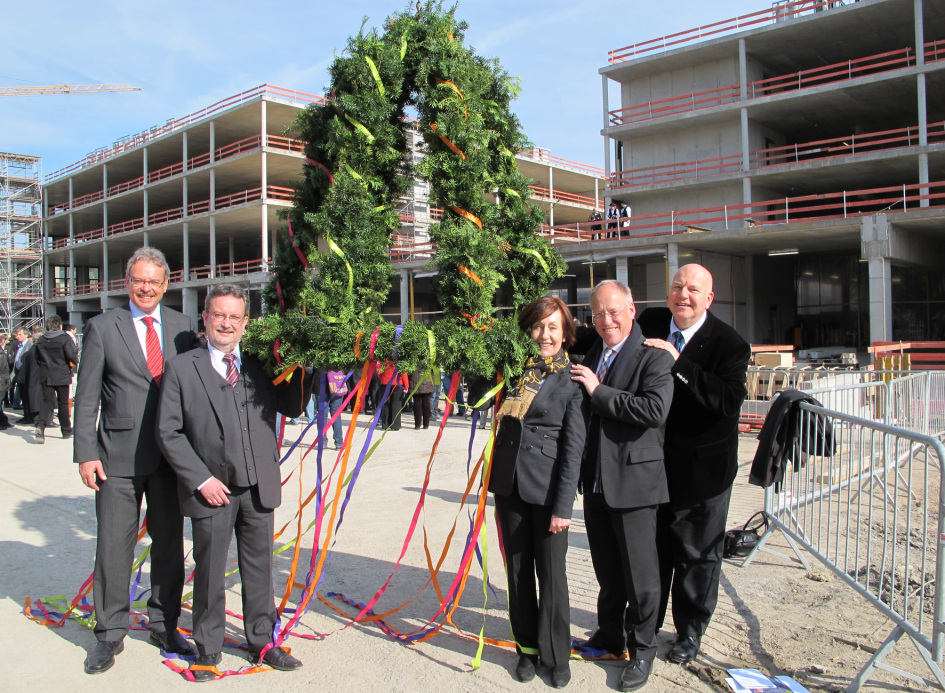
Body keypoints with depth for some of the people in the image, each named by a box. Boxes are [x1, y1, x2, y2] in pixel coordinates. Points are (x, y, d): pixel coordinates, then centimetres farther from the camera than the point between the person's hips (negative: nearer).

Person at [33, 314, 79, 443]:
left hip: (45, 376, 3)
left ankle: (40, 425, -22)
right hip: (62, 376, -3)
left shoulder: (40, 340, 4)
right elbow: (72, 356, -17)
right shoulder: (65, 339, -11)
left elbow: (37, 358, 12)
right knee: (63, 403, 8)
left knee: (47, 401, 3)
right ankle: (66, 430, 18)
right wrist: (75, 361, 4)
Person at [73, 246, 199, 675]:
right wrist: (85, 454, -7)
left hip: (172, 455, 2)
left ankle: (164, 626, 27)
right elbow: (87, 397, 0)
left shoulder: (183, 327, 7)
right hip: (119, 455, -2)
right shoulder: (102, 327, 1)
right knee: (114, 546, 4)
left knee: (170, 544, 11)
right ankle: (110, 634, 21)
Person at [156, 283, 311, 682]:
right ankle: (208, 650, 29)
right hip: (212, 489, -2)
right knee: (210, 573, 10)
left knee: (259, 570, 14)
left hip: (259, 488, 3)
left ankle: (262, 642, 31)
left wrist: (302, 366, -6)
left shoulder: (261, 365, 7)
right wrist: (200, 479, -10)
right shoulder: (181, 369, -1)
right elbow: (168, 432, -3)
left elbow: (292, 407, 6)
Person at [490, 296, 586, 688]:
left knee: (551, 575, 4)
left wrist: (563, 506, -11)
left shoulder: (571, 380, -5)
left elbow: (573, 447, -8)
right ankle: (527, 648, 28)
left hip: (547, 488, -4)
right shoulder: (516, 370, 7)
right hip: (509, 483, 4)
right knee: (518, 571, 12)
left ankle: (556, 656, 22)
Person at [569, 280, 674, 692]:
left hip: (633, 481, -6)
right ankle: (610, 635, 38)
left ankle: (642, 650, 25)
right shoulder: (591, 357, 12)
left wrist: (599, 391, -21)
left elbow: (655, 410, -25)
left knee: (640, 575, 7)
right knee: (607, 572, 20)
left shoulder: (654, 358, -11)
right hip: (595, 483, 6)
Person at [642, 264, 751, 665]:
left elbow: (729, 401, -27)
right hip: (654, 464, 4)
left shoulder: (729, 344, -13)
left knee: (698, 555, 13)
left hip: (702, 469, -3)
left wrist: (680, 363, -31)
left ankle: (690, 632, 33)